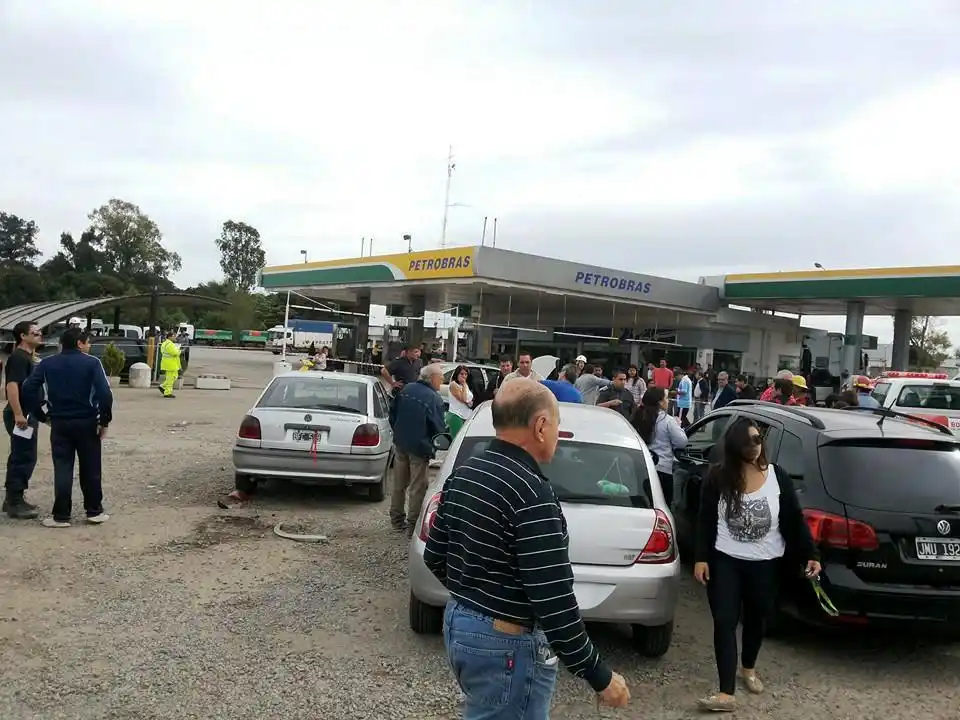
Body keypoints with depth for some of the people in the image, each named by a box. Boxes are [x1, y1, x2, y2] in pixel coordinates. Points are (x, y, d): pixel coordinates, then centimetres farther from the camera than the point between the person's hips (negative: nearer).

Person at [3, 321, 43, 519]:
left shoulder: (28, 357, 16)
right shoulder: (18, 357, -14)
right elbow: (12, 386, -24)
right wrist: (18, 414, -29)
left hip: (29, 414, 10)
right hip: (22, 415, -10)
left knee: (21, 457, 15)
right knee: (23, 458, -7)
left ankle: (13, 499, 23)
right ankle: (15, 503, -1)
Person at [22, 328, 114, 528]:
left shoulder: (47, 364, 3)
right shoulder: (91, 363, -8)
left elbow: (28, 388, -3)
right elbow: (104, 393, -17)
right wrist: (104, 421, -8)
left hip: (59, 423, 2)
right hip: (87, 422, -2)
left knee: (62, 469, 7)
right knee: (90, 468, 10)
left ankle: (61, 516, 8)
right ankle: (94, 511, 17)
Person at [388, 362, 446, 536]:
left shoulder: (406, 390, 4)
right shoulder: (434, 398, -17)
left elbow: (393, 414, 11)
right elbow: (438, 427, -15)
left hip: (400, 443, 7)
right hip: (420, 447, -7)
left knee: (399, 484, 17)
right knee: (417, 488, 3)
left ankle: (396, 520, 27)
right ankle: (412, 524, 7)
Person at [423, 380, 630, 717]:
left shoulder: (463, 474, 4)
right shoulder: (532, 494, -24)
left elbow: (434, 556, 13)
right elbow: (553, 602, -26)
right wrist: (600, 676, -17)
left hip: (457, 623, 9)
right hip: (506, 644, -9)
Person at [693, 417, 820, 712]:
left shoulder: (778, 477, -5)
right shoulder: (717, 478, -9)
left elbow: (794, 519, 0)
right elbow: (705, 521, -4)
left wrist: (810, 555, -4)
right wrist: (700, 558, -8)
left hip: (765, 564, 2)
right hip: (725, 561, -2)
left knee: (756, 619, 19)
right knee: (725, 623, -6)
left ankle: (748, 668, 45)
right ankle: (727, 693, -3)